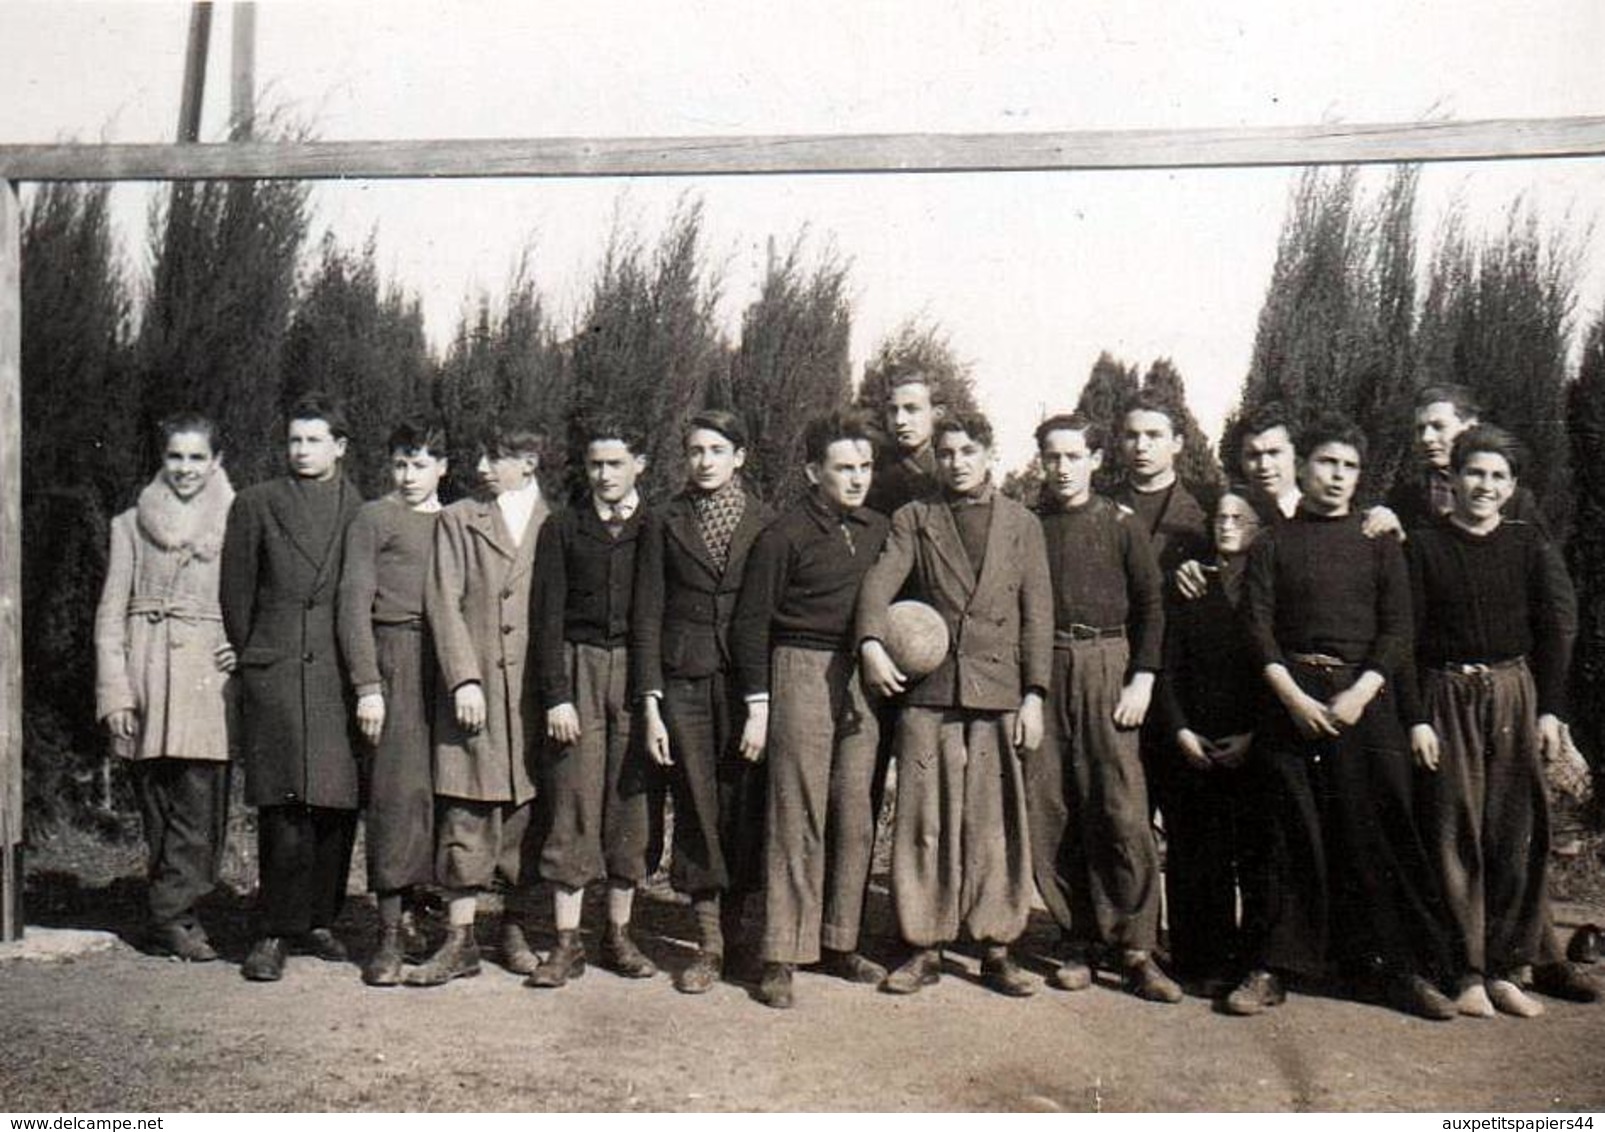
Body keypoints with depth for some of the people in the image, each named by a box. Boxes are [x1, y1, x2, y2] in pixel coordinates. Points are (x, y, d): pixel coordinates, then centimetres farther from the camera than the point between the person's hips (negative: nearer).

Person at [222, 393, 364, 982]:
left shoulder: (363, 510, 10)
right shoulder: (257, 504, 10)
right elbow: (237, 592, 13)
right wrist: (249, 656, 12)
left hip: (341, 673, 1)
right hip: (275, 672, -1)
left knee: (337, 803, 3)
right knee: (283, 806, -5)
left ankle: (319, 918, 17)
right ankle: (275, 931, 3)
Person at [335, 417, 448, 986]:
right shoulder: (373, 518, 5)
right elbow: (354, 604, -2)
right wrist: (367, 685, -10)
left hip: (449, 664, 4)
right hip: (395, 662, -4)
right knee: (397, 790, -6)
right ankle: (389, 936, 0)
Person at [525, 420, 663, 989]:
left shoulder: (657, 531, 8)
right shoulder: (561, 530, 8)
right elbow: (548, 616, 3)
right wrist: (556, 695, -6)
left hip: (640, 675, 1)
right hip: (578, 670, 0)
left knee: (633, 803, 3)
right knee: (573, 803, -2)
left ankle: (619, 934, 16)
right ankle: (567, 943, 5)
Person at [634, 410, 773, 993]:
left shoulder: (764, 523, 5)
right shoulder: (668, 524, 6)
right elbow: (647, 617, 4)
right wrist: (650, 702, -3)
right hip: (684, 683, 0)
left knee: (745, 808, 0)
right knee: (697, 809, 3)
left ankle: (736, 919, 18)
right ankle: (709, 944, 12)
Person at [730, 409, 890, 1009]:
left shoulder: (878, 529, 11)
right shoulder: (784, 535, -5)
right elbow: (750, 622, -4)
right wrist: (757, 702, -7)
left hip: (864, 678, 6)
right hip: (802, 673, -5)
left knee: (856, 818, 8)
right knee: (797, 819, -3)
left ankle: (840, 943, 20)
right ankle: (781, 958, 4)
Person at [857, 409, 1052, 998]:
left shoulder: (1022, 524, 13)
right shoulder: (913, 519, 12)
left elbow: (1037, 612, 8)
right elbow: (880, 580, -3)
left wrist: (1034, 695, 0)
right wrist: (871, 642, -23)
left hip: (1001, 694, 0)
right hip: (927, 691, 0)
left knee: (997, 824, 1)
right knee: (925, 821, 2)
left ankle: (997, 949, 12)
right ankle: (924, 947, 12)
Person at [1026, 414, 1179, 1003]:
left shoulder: (1121, 524, 6)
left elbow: (1151, 604, 6)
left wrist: (1142, 680, -4)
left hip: (1105, 668, -2)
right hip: (1040, 671, 2)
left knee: (1122, 809, -7)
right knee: (1049, 814, 1)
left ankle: (1134, 948, 1)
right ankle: (1080, 939, 12)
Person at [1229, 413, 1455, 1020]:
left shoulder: (1379, 543, 11)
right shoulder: (1272, 545, 9)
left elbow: (1397, 630, 4)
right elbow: (1259, 629, 1)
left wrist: (1359, 695, -10)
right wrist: (1295, 698, -11)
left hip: (1365, 697, 1)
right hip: (1292, 698, 0)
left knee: (1382, 830, -1)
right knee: (1293, 836, 1)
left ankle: (1409, 968, 7)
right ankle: (1276, 966, 8)